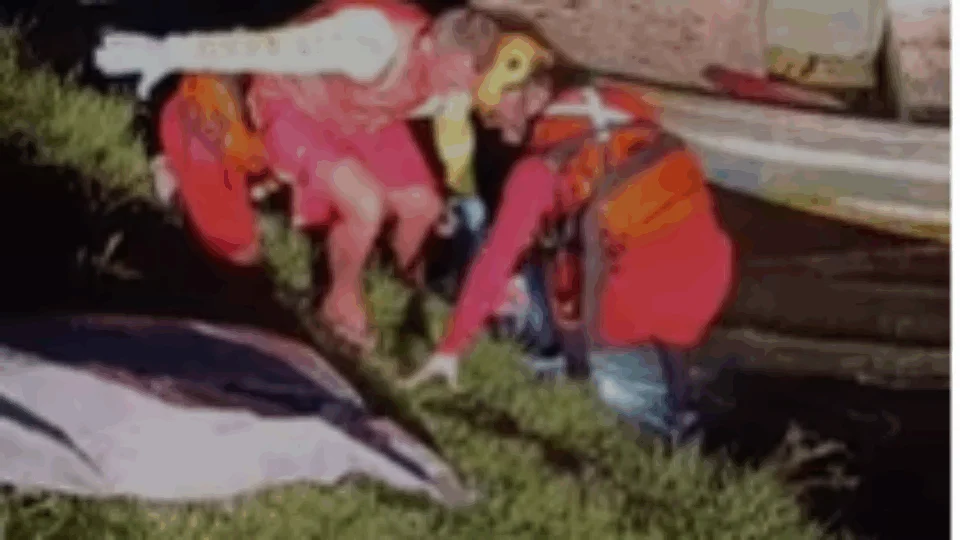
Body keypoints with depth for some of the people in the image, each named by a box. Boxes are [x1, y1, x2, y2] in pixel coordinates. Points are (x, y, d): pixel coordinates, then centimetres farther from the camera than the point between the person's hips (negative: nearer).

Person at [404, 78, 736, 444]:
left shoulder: (541, 168, 0)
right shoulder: (638, 128, 15)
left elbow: (495, 262, 0)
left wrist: (451, 348, 10)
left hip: (634, 308, -4)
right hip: (708, 287, 5)